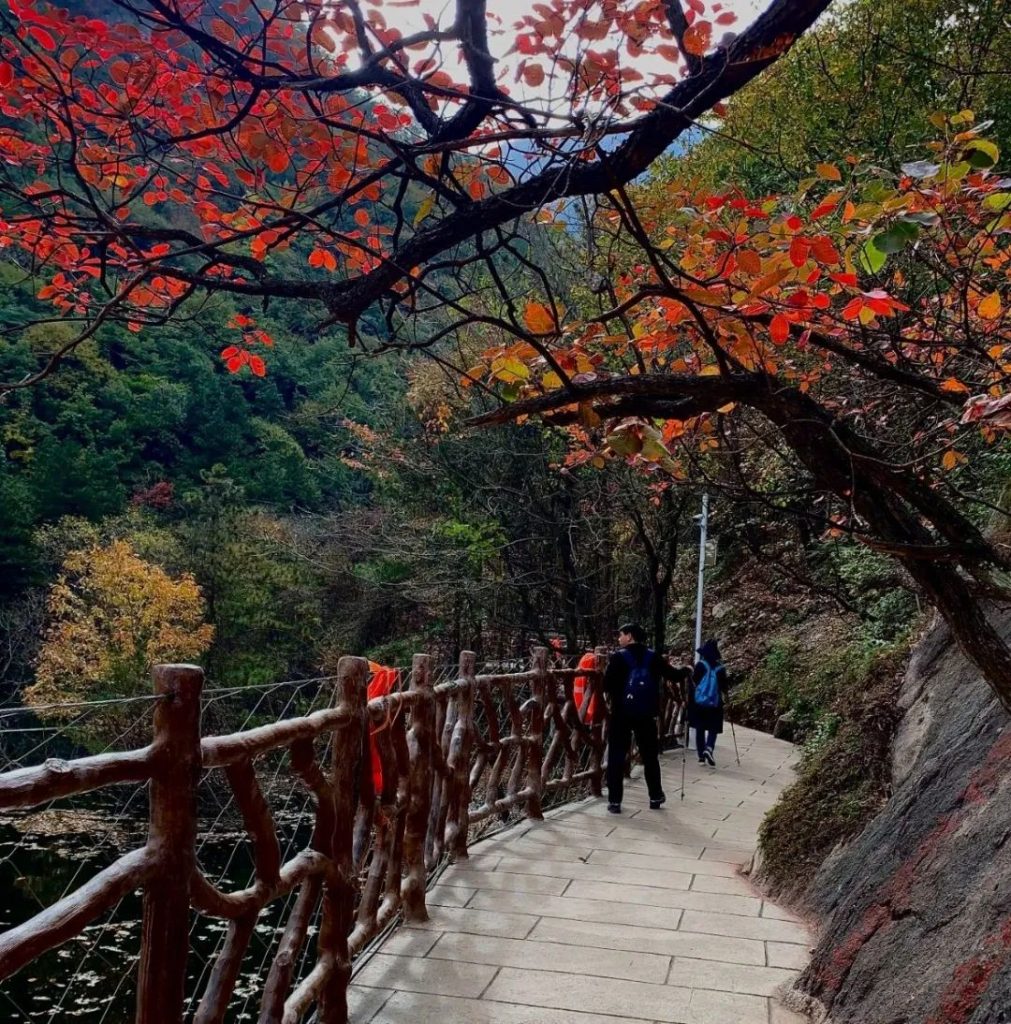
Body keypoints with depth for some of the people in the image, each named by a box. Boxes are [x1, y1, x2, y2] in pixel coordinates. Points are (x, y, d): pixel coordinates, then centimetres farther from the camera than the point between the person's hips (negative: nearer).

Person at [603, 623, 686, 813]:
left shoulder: (618, 657, -6)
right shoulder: (653, 657, 3)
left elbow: (607, 684, -14)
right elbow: (673, 676, 6)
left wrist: (612, 695, 7)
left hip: (622, 713, -3)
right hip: (646, 713, 3)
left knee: (616, 757, 3)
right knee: (650, 756, 16)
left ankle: (614, 801, -1)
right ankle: (655, 798, 22)